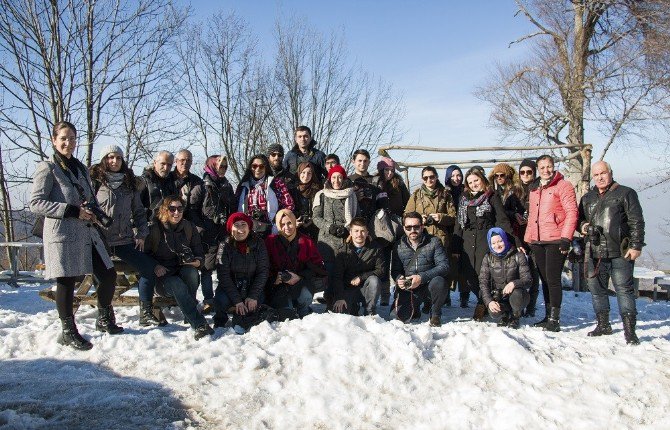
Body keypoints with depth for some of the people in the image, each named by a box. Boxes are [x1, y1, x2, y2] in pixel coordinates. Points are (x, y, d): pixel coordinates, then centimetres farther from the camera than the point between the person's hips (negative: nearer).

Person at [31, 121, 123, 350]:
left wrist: (93, 212, 3)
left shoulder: (80, 168, 17)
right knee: (66, 283, -2)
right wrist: (73, 211, -17)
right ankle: (68, 332, 14)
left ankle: (104, 320, 26)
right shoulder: (47, 168, -5)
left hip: (87, 232, 7)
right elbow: (36, 203, -12)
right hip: (62, 234, -7)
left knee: (109, 275, 6)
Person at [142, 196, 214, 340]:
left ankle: (189, 314, -21)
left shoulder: (189, 228, 6)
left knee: (190, 272, -34)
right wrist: (155, 267, -21)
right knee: (176, 284, -36)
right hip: (162, 278, -2)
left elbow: (199, 252, 9)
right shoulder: (154, 229, -3)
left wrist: (197, 261, -15)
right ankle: (200, 325, -44)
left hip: (184, 270, 2)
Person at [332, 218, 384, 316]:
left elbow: (381, 271, -9)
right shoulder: (343, 252, -5)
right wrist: (339, 298, -23)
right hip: (348, 289, 0)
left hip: (367, 288, 0)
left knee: (374, 280, -32)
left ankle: (370, 313, -14)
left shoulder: (375, 250, -4)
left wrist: (361, 277, -19)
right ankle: (354, 307, 14)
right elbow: (337, 277, -10)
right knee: (340, 312, -22)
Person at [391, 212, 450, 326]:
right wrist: (399, 279, -17)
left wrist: (422, 277, -25)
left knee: (439, 282, -35)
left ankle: (435, 315, -6)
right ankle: (414, 308, 23)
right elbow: (395, 270, 9)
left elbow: (444, 266, -14)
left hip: (429, 285, -2)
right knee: (401, 315, -18)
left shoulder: (434, 242, -5)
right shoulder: (399, 246, 4)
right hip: (407, 288, 2)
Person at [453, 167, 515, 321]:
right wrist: (455, 247, 8)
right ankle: (485, 303, 14)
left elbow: (502, 221, -1)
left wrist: (514, 242, -9)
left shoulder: (492, 197, 5)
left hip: (485, 241, -4)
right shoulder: (464, 199, 16)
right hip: (468, 243, 4)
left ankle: (482, 305, 6)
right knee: (469, 276, -2)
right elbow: (459, 224, 15)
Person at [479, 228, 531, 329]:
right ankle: (505, 315, 9)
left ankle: (515, 317, -2)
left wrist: (514, 283, -35)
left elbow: (527, 280, -13)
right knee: (494, 312, -30)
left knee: (516, 295, -36)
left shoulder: (518, 256, -8)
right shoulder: (488, 259, -3)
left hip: (515, 293, -1)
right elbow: (483, 282, -6)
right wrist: (489, 301, -21)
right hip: (498, 295, 1)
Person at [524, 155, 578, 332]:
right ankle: (548, 316, 18)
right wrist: (527, 239, 17)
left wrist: (566, 238, -16)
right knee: (545, 279, 11)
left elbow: (572, 212, -9)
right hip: (537, 242, 6)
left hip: (555, 241, -6)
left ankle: (555, 319, -3)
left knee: (553, 279, -8)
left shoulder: (563, 186, -2)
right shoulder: (534, 189, 18)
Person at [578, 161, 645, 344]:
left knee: (624, 289, -7)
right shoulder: (587, 198, 17)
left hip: (621, 253, -5)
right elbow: (579, 218, 26)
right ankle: (603, 325, 22)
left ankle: (629, 330, -5)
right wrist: (582, 226, 2)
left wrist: (636, 246, -10)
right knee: (596, 289, 10)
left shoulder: (626, 193, 3)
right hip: (596, 253, 5)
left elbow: (636, 222, -2)